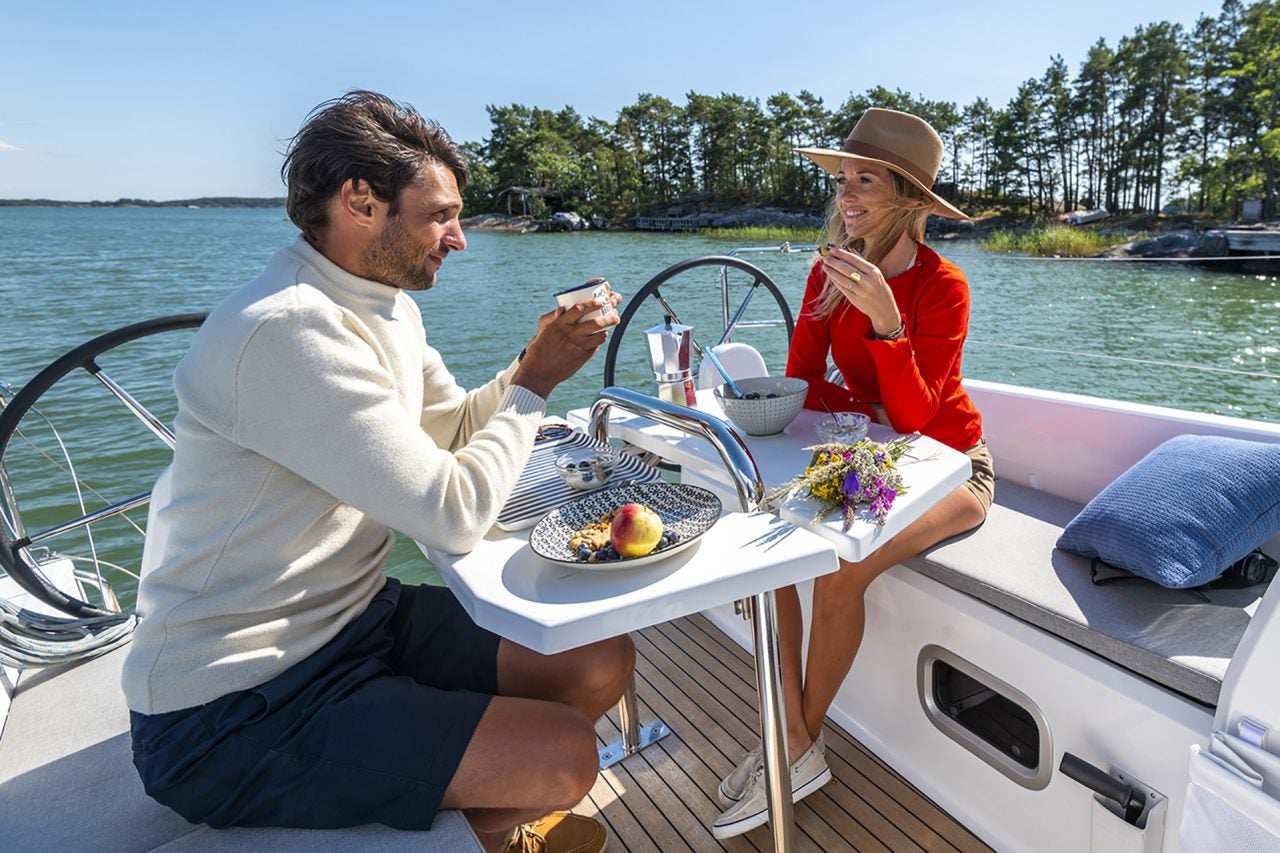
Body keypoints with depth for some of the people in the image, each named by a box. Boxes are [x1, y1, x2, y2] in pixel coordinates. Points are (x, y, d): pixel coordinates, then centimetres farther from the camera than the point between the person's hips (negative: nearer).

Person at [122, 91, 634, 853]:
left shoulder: (389, 306, 5)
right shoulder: (288, 332, -26)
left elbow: (449, 432, 14)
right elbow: (456, 514, -27)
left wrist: (536, 362, -2)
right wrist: (534, 384, -12)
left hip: (356, 617, 9)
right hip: (235, 712, -8)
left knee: (603, 662, 4)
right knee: (566, 757, -17)